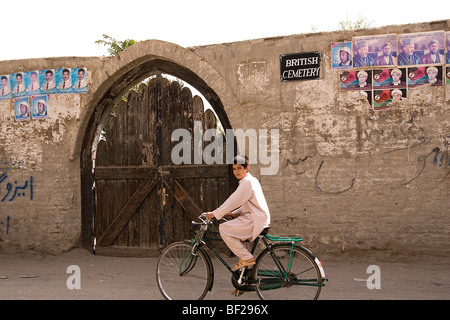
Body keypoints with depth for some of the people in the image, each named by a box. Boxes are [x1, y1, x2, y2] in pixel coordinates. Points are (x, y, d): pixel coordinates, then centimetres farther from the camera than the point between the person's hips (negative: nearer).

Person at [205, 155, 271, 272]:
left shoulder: (247, 182, -12)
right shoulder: (252, 180, 19)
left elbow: (233, 201, -17)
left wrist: (215, 214, -13)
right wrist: (234, 213, 13)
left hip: (256, 220, -11)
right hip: (258, 218, 11)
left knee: (223, 229, -13)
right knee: (230, 226, 22)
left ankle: (246, 258, -11)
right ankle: (245, 257, 20)